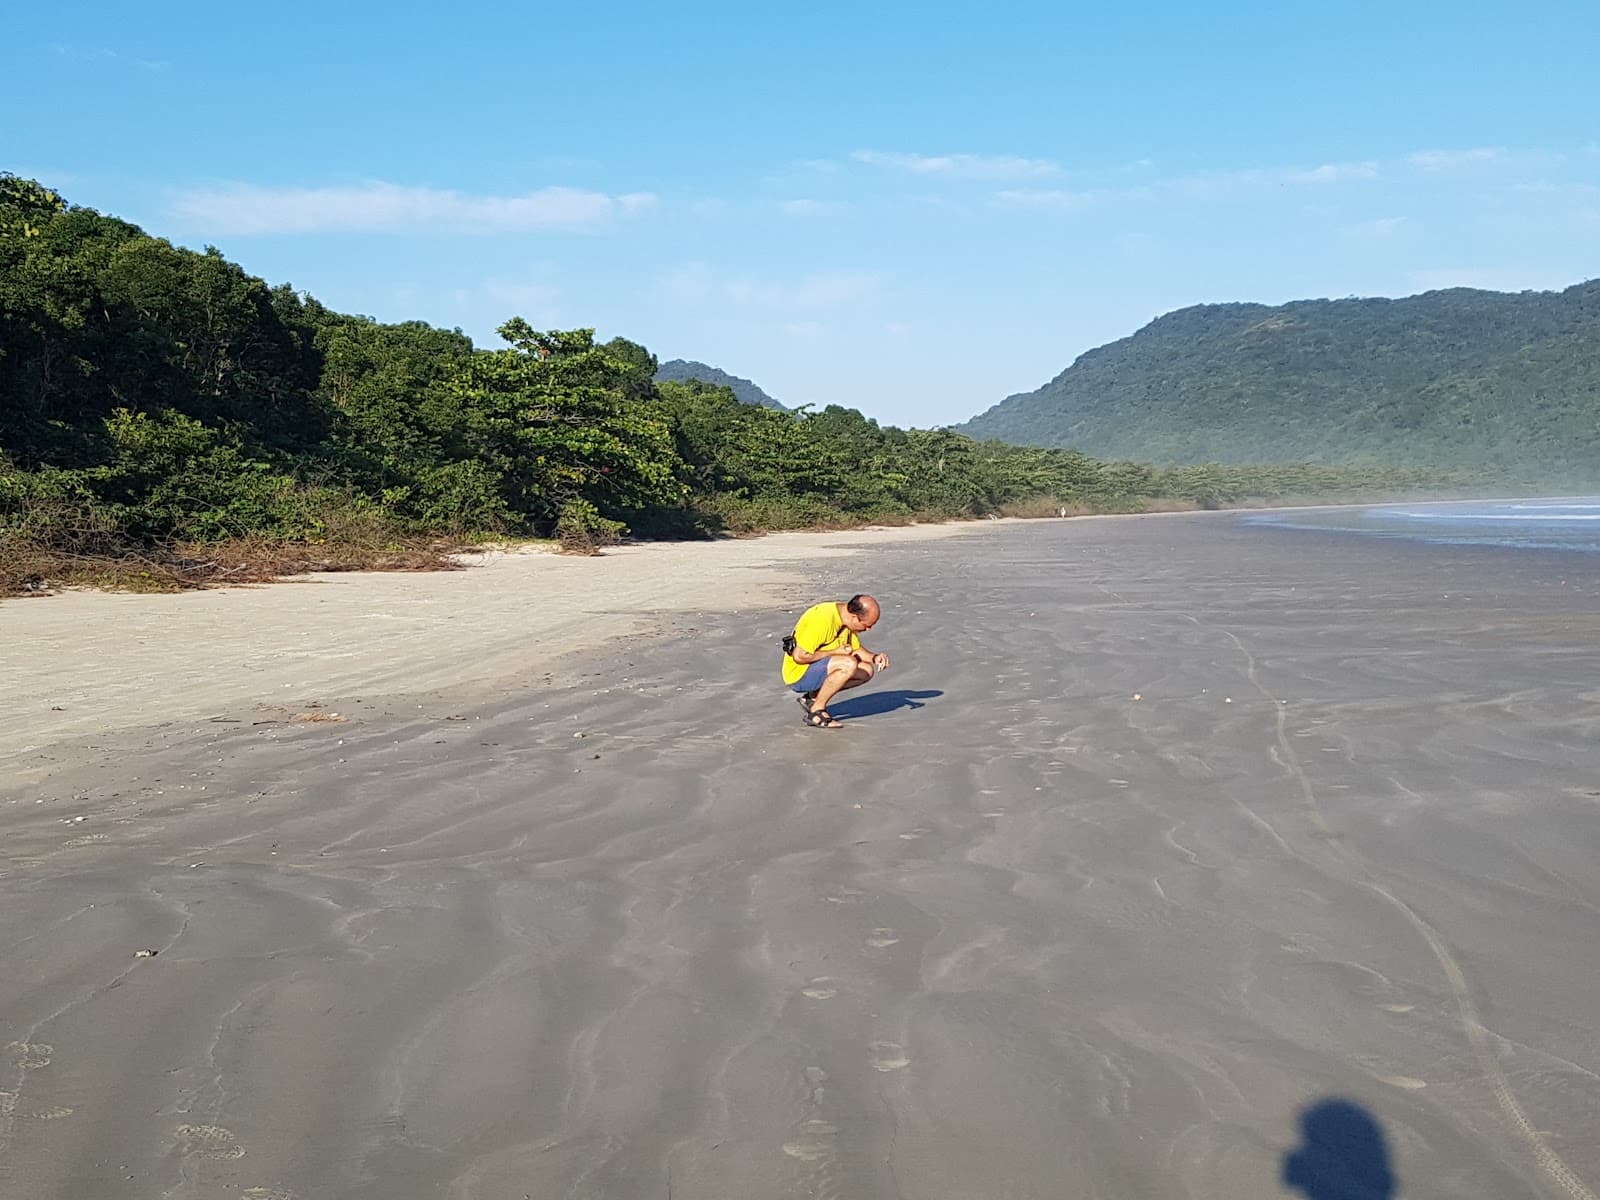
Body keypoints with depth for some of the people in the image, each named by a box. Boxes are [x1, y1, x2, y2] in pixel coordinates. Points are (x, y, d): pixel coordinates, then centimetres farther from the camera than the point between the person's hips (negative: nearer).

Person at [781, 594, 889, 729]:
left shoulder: (848, 617, 1)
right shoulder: (823, 618, -27)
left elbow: (857, 648, 15)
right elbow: (799, 656, -27)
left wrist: (875, 657, -5)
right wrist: (835, 652, -19)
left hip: (820, 669, 9)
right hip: (799, 674, -9)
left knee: (867, 670, 1)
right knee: (848, 664, -30)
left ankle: (813, 697, 7)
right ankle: (816, 712, -15)